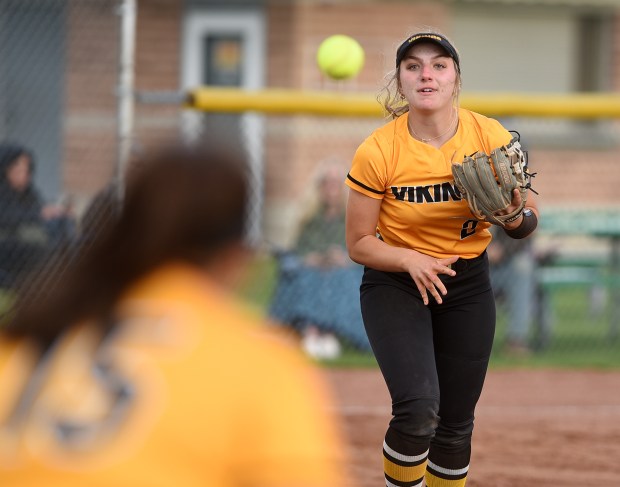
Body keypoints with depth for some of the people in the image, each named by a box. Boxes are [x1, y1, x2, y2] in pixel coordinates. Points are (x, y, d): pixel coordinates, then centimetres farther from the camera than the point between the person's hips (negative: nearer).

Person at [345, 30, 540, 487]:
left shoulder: (492, 137, -13)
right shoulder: (378, 152, -19)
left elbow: (529, 217, -1)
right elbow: (359, 244, -10)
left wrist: (516, 218, -24)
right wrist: (410, 260, -27)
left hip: (469, 283, 3)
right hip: (395, 282, -3)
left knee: (456, 425, 10)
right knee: (419, 410, -24)